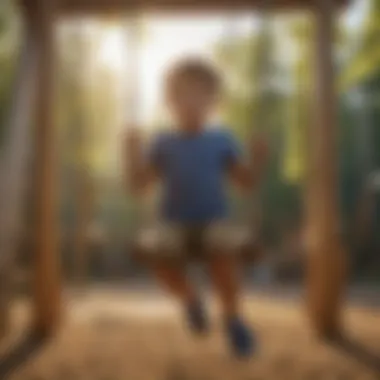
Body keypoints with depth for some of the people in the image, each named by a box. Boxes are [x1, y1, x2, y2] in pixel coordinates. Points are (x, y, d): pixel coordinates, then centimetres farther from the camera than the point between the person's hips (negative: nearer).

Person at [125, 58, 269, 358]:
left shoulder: (221, 140, 10)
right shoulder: (164, 143, 9)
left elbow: (247, 182, 8)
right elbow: (139, 186, 5)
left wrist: (258, 160, -10)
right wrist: (134, 151, -8)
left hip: (214, 221, -1)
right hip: (174, 223, 1)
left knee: (222, 248, -34)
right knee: (157, 250, -31)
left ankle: (233, 316, -10)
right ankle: (189, 298, 1)